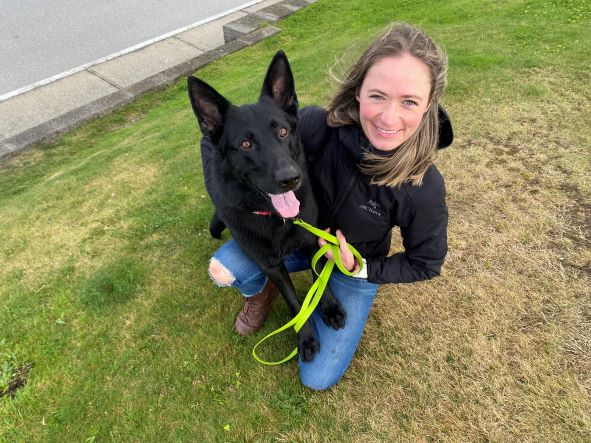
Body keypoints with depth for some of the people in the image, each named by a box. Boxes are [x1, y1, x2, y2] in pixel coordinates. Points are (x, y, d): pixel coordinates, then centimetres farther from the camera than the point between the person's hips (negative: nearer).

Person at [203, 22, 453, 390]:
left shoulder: (424, 188, -31)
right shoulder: (320, 125, -31)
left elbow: (425, 264, -12)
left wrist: (360, 268, -20)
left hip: (358, 266, 0)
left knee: (318, 378, 0)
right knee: (223, 269, -25)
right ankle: (263, 290, 13)